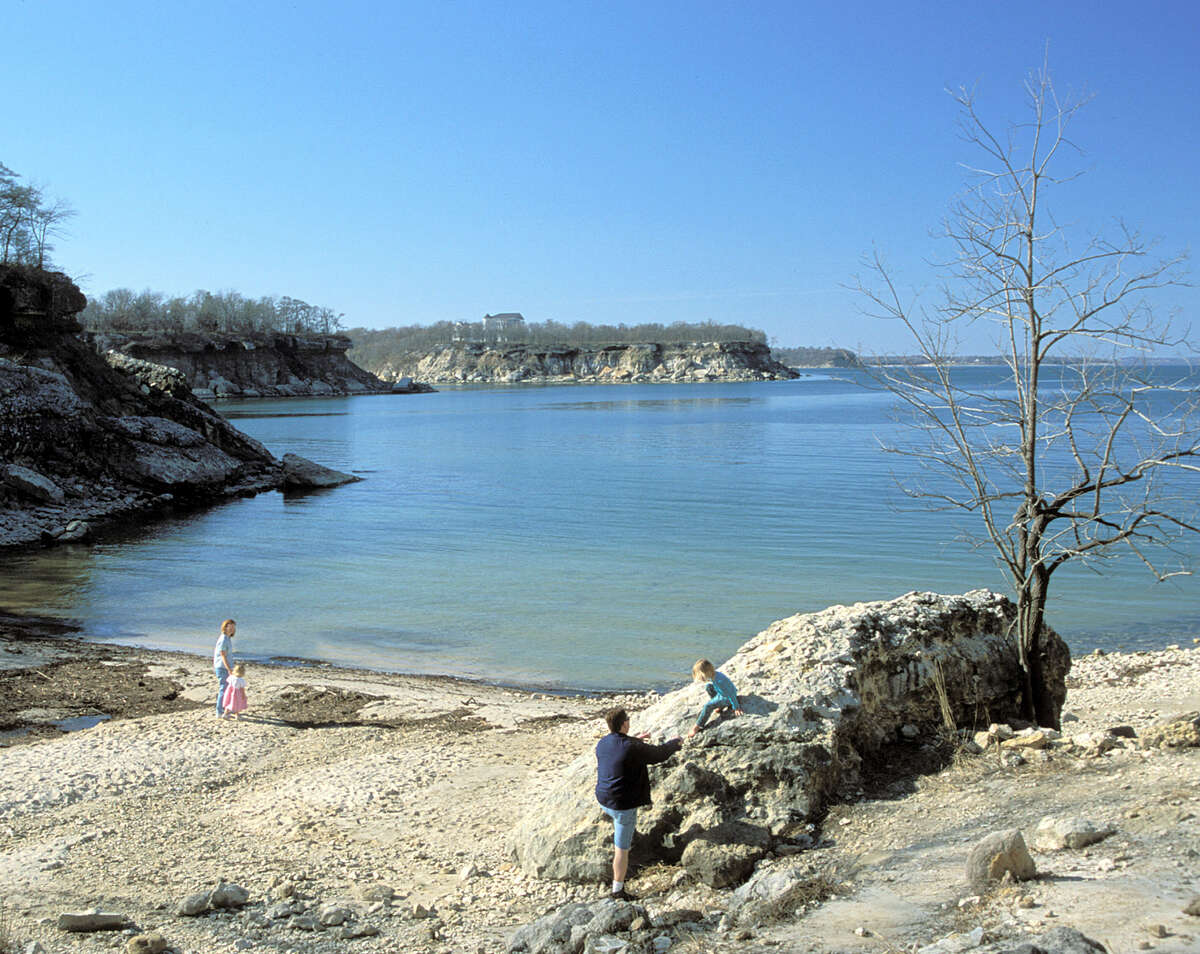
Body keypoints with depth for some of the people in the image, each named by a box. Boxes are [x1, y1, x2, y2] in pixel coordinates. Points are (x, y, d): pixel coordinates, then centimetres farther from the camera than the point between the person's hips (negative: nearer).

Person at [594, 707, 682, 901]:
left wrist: (635, 739, 34)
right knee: (622, 849, 6)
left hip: (603, 800, 7)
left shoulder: (602, 744, -2)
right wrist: (676, 743, 12)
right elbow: (659, 754, -8)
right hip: (623, 806, -6)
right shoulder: (633, 748, -24)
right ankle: (618, 890, 14)